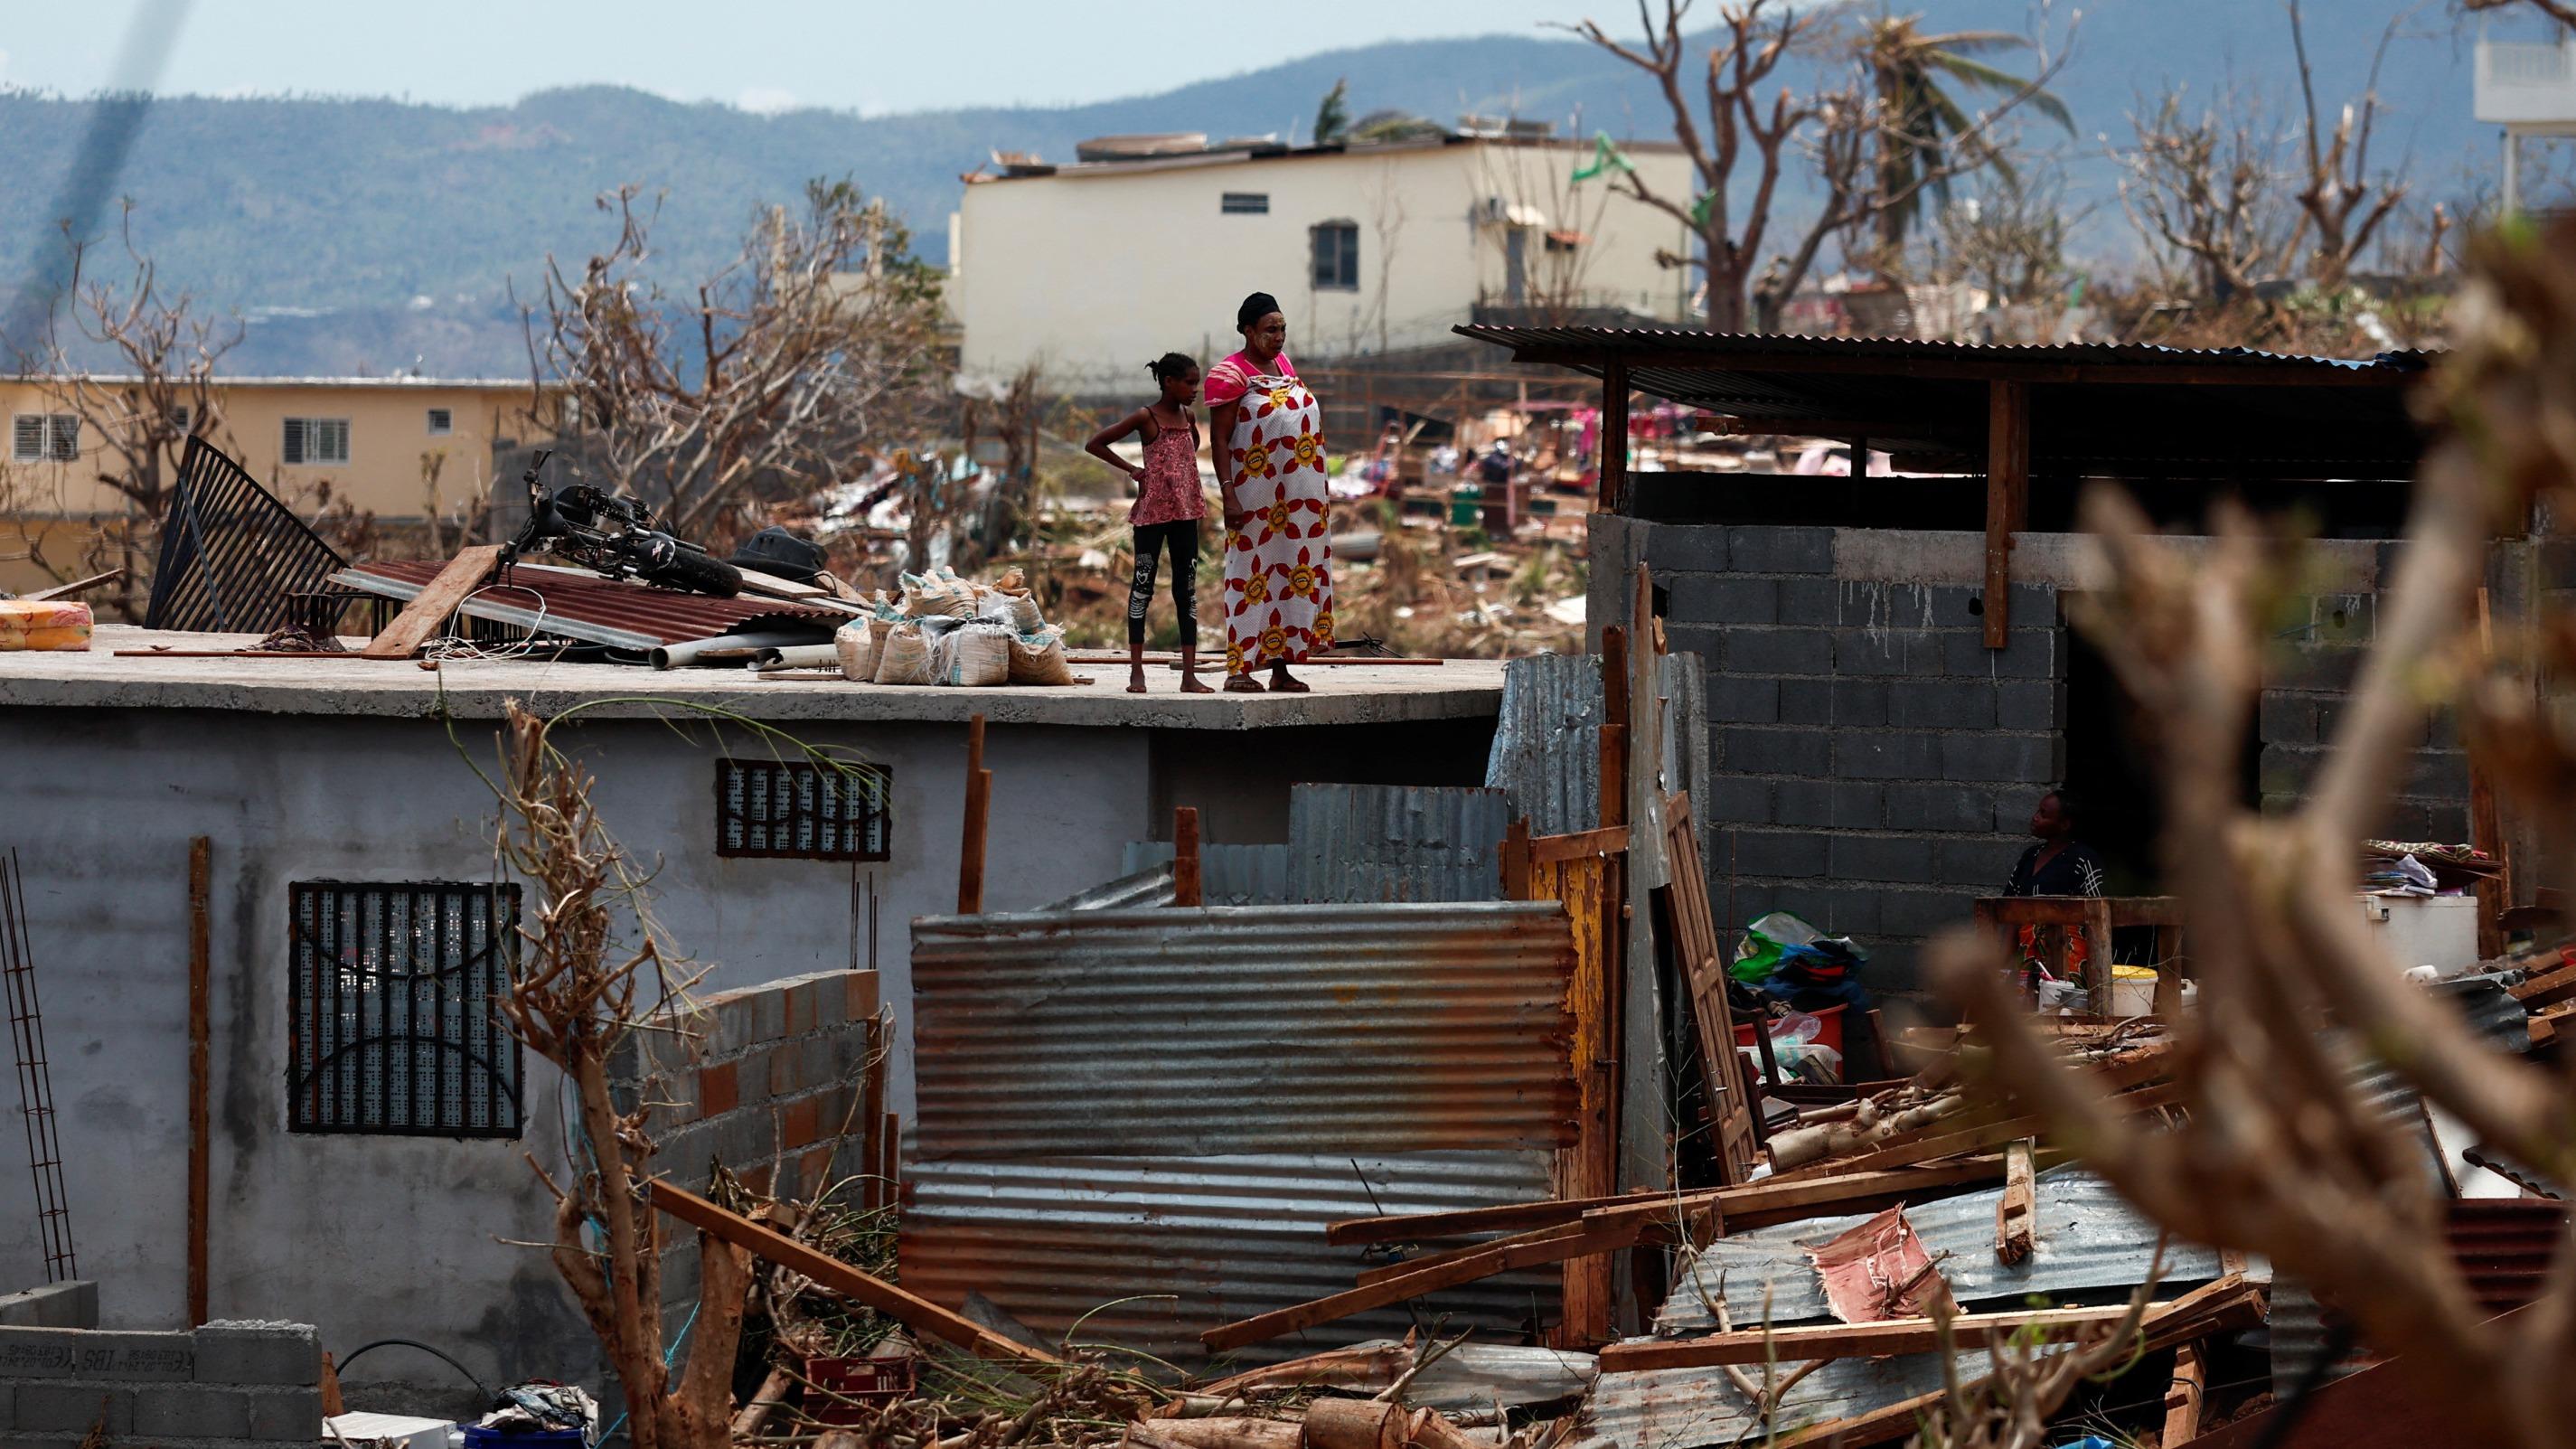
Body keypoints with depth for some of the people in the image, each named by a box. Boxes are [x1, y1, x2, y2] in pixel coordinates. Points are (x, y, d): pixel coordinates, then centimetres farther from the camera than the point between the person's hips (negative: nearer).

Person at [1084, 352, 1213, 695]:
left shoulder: (1188, 416, 9)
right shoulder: (1146, 417, -8)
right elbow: (1095, 444, -8)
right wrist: (1131, 470, -8)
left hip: (1185, 510, 6)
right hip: (1152, 512, -6)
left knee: (1187, 589, 3)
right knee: (1143, 585, -1)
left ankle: (1189, 674, 3)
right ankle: (1136, 671, 2)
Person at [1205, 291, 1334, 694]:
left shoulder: (1283, 364, 14)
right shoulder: (1229, 375, -8)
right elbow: (1219, 439, -12)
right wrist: (1227, 493, -19)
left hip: (1298, 500, 7)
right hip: (1255, 496, -7)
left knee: (1290, 574, 7)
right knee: (1253, 573, -8)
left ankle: (1281, 669, 11)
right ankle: (1238, 670, -6)